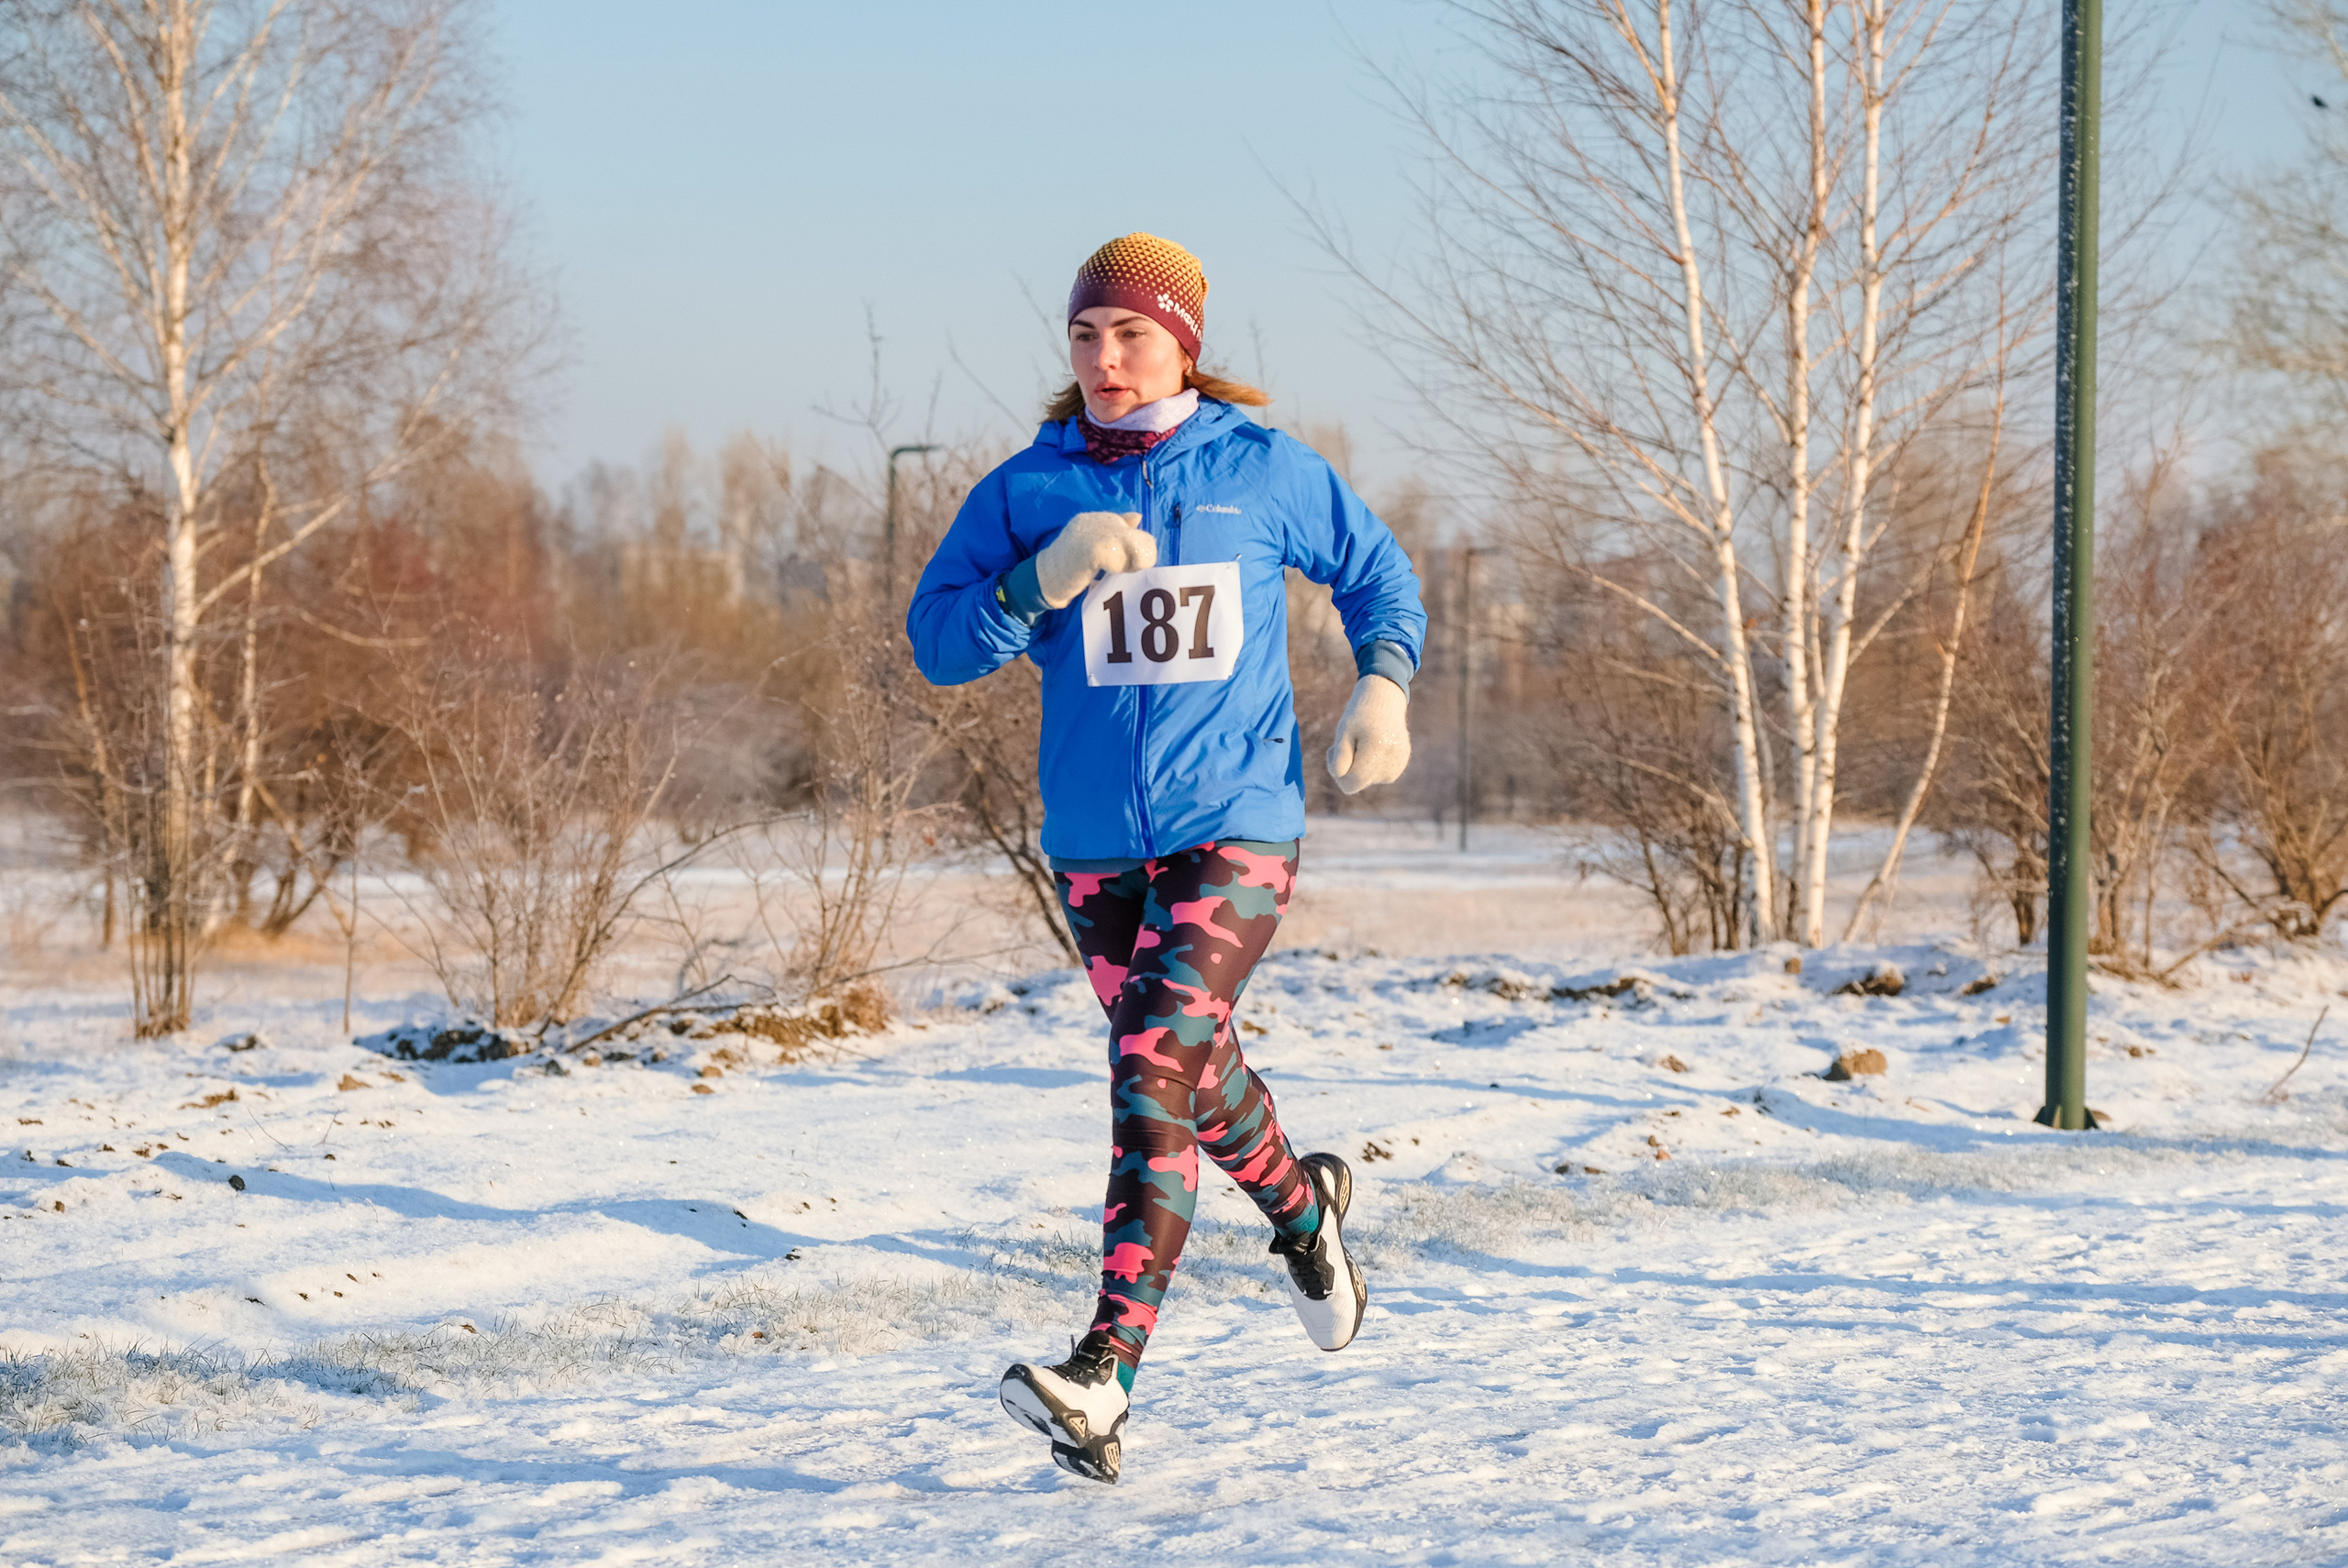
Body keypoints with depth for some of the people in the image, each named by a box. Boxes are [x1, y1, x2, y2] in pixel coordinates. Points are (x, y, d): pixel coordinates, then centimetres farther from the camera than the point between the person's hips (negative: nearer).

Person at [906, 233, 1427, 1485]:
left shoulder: (1265, 471, 0)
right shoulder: (1027, 492, 1)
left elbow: (1376, 570, 16)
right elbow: (937, 641, -6)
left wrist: (1383, 685, 0)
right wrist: (1044, 582, -21)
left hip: (1238, 825, -3)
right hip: (1097, 840, 4)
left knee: (1156, 1075, -18)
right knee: (1192, 1069, 17)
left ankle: (1104, 1381, -22)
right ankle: (1302, 1208, 50)